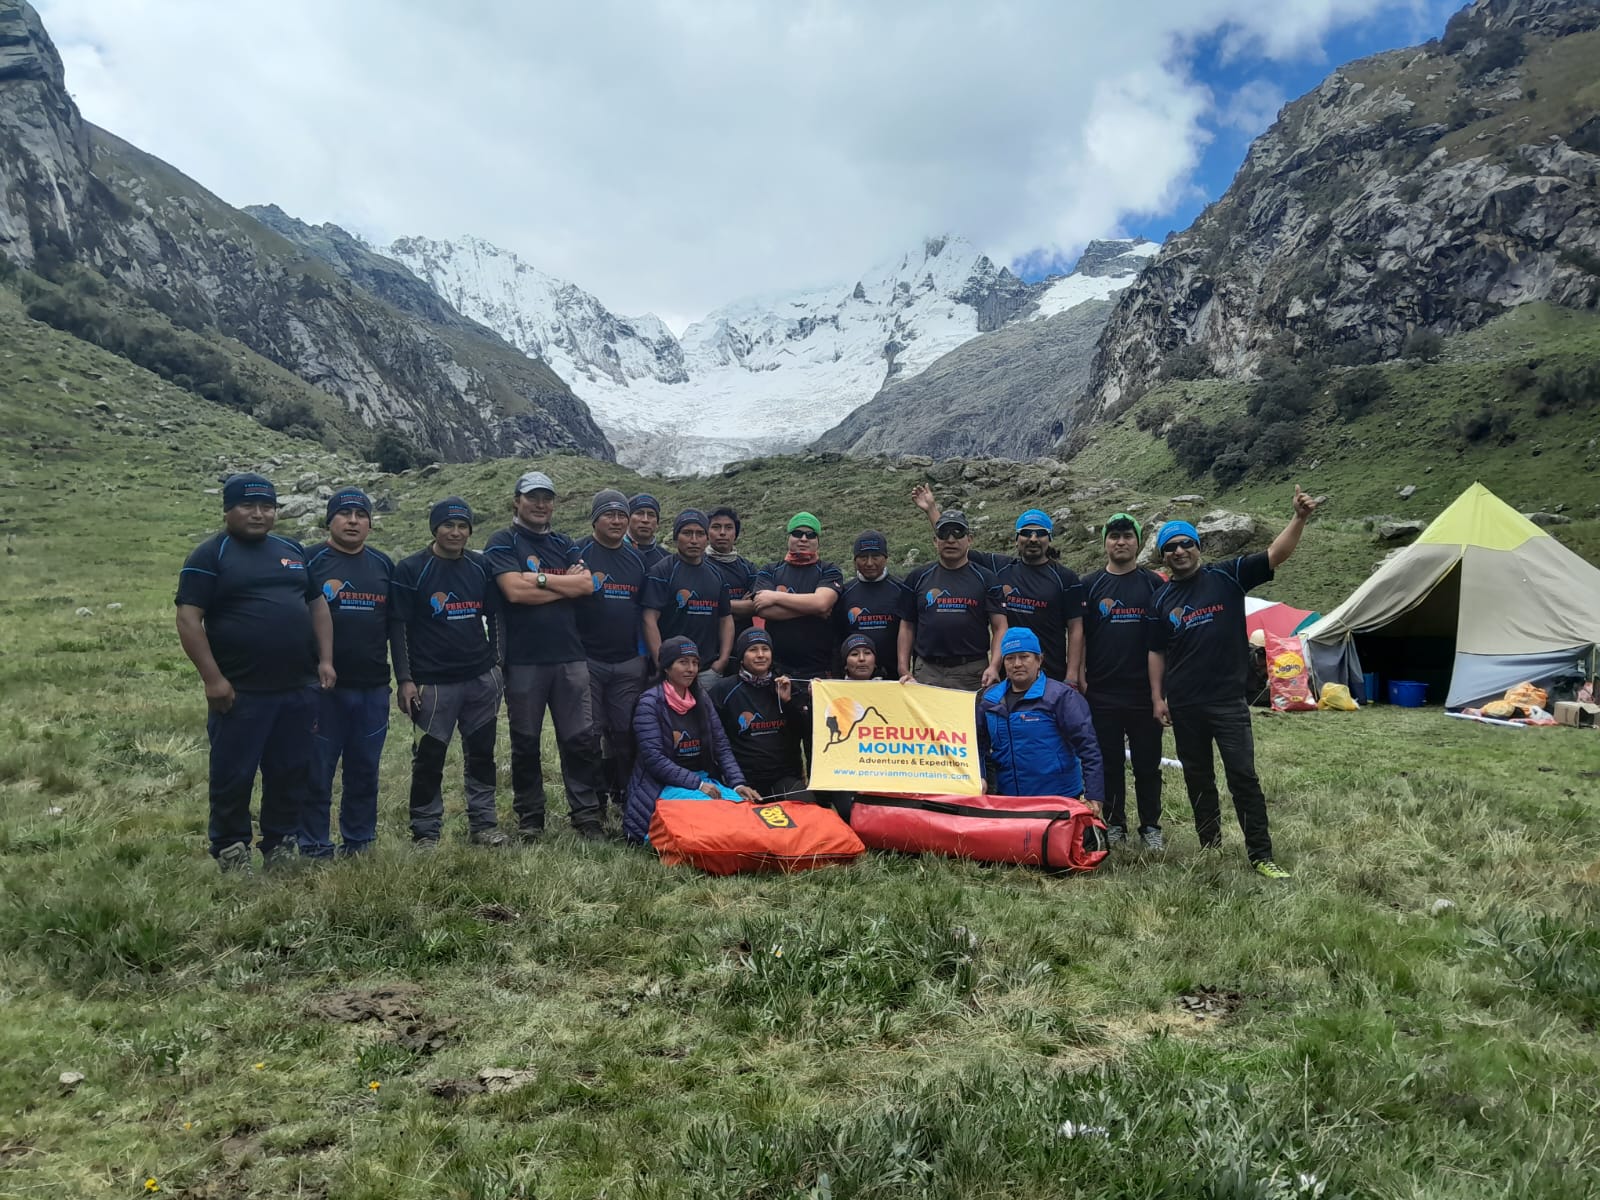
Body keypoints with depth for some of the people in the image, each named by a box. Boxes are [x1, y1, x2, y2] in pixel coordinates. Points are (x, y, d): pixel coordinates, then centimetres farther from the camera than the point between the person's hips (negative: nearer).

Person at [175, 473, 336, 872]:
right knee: (233, 775, 4)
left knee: (292, 773, 11)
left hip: (299, 689, 5)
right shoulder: (210, 555, -4)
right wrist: (212, 678, -16)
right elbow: (189, 619, -10)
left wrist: (325, 659, 7)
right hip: (240, 691, -5)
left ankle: (281, 845, 24)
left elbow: (317, 604, 18)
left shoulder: (293, 551, 13)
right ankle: (230, 849, 19)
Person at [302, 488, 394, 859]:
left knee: (365, 769, 11)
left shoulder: (384, 564, 11)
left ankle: (359, 842, 22)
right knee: (318, 770, 3)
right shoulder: (311, 560, -2)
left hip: (374, 687, 4)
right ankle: (314, 847, 13)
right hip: (324, 686, -4)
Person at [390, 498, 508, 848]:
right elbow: (399, 627, -4)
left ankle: (483, 825, 19)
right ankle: (425, 833, 12)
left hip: (482, 680, 4)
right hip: (433, 683, -4)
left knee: (482, 753, 9)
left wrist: (497, 664, 8)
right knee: (429, 759, 1)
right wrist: (404, 680, -8)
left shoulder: (481, 567, 7)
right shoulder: (411, 569, -4)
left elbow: (496, 617, 14)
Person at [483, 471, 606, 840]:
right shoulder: (502, 543, 1)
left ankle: (586, 815, 11)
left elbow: (587, 585, -2)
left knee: (581, 740, 2)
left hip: (570, 656, 3)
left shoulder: (564, 545, 15)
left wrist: (540, 579, -11)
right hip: (523, 659, -3)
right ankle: (529, 819, 19)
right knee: (526, 744, 7)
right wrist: (565, 586, -6)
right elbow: (515, 591, -15)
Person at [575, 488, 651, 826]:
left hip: (629, 662, 4)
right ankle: (595, 801, 9)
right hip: (588, 660, -4)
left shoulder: (637, 559, 13)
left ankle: (624, 795, 20)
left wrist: (643, 652, 13)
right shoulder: (580, 554, -2)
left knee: (625, 733, 6)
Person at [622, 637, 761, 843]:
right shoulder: (650, 702, -6)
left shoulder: (701, 699, 12)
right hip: (663, 785, -5)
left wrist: (737, 783, -8)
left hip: (704, 781, 5)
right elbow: (654, 758, -15)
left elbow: (722, 747, 8)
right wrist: (696, 784, -21)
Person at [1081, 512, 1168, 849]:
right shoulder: (1090, 585, 7)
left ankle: (1151, 827, 17)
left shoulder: (1155, 584, 6)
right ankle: (1113, 825, 18)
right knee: (1108, 762, 6)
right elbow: (1079, 635, 7)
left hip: (1144, 691, 0)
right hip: (1101, 692, 1)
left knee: (1147, 763, 6)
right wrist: (1080, 676, 0)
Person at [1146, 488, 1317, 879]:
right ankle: (1210, 847, 24)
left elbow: (1275, 555, -10)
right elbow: (1156, 652, 10)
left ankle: (1261, 856, 0)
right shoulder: (1161, 600, 8)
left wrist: (1299, 518, -24)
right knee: (1197, 779, 12)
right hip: (1183, 704, 3)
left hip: (1228, 700, -3)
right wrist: (1157, 697, 3)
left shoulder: (1227, 577, 0)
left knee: (1243, 776, -6)